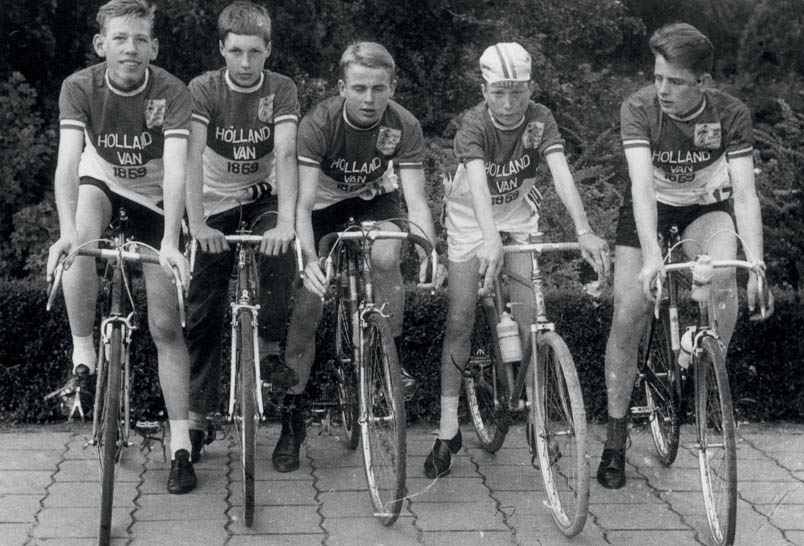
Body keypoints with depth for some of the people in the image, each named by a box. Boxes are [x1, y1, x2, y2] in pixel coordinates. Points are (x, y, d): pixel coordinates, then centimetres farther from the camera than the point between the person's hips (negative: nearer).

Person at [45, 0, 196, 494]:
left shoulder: (172, 93, -27)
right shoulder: (80, 87, -23)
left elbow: (176, 170, -35)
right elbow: (68, 162, -32)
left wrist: (170, 241, -48)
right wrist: (67, 230, -47)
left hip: (154, 198, -1)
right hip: (100, 183, 1)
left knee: (166, 326, -5)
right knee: (83, 240, -36)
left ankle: (180, 443, 1)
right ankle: (83, 351, -17)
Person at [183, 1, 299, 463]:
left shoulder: (281, 90, -14)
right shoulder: (204, 90, -16)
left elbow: (286, 154, -27)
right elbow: (193, 157, -27)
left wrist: (286, 220, -41)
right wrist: (196, 224, -40)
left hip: (264, 196, 0)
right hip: (217, 203, 0)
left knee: (280, 250, -33)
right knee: (203, 315, -4)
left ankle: (270, 350, -13)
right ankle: (198, 418, 4)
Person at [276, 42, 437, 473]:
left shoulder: (404, 127, -26)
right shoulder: (318, 124, -31)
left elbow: (415, 198, -30)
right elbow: (304, 201, -36)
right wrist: (309, 260, -52)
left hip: (374, 198, 1)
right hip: (324, 200, -1)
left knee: (386, 259, -31)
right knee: (307, 305, -11)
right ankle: (291, 418, 0)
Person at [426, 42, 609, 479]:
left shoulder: (540, 120, -21)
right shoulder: (474, 124, -27)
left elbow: (561, 174, -33)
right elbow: (478, 181, -43)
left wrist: (584, 231, -49)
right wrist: (490, 238, -60)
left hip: (519, 214, 2)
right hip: (470, 217, -2)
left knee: (528, 313, -12)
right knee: (460, 317, -8)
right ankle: (447, 429, -2)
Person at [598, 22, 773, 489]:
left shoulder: (731, 114, -23)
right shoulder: (639, 108, -25)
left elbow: (745, 194, -27)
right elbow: (642, 183, -35)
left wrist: (757, 267, -39)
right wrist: (652, 255, -48)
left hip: (706, 210, 0)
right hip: (649, 211, 0)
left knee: (722, 277, -33)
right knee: (627, 319, -10)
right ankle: (615, 442, 4)